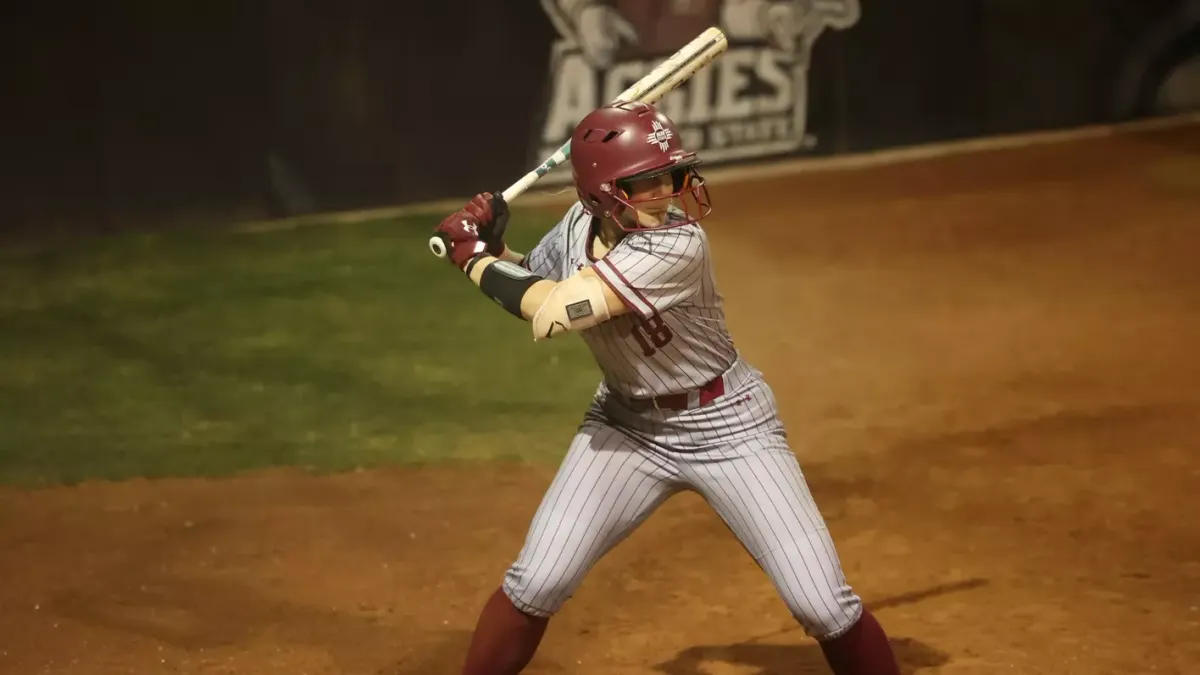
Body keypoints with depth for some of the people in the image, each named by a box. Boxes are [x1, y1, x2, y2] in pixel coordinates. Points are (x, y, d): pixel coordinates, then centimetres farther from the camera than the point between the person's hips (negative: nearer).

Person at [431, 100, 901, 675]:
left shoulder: (676, 245, -30)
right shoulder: (580, 224, -9)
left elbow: (553, 314, -34)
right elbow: (536, 290, 11)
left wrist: (473, 257, -19)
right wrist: (489, 246, -9)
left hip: (726, 427, -5)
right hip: (627, 424, 5)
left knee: (824, 606, -9)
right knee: (535, 584, -5)